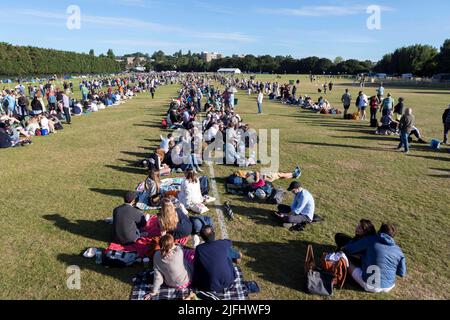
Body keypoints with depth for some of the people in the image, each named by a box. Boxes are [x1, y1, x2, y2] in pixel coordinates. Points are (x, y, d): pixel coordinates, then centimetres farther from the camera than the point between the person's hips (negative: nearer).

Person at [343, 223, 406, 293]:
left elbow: (348, 249, -2)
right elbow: (402, 273, 8)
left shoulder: (369, 240, -6)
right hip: (388, 287, 4)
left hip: (370, 286, -3)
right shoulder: (398, 250, 4)